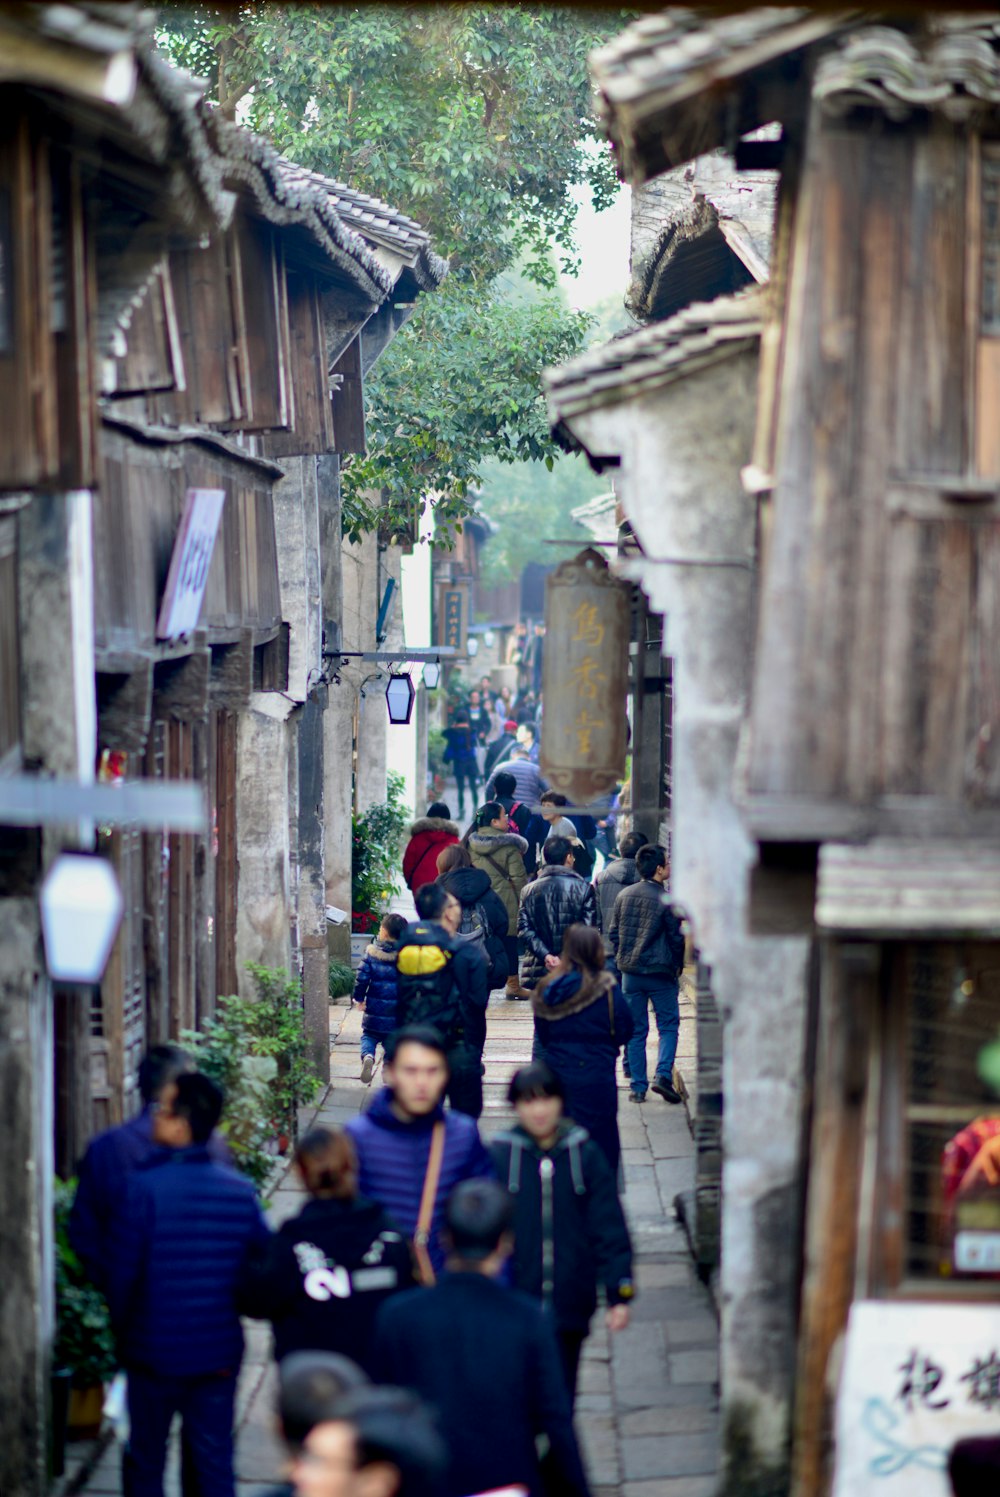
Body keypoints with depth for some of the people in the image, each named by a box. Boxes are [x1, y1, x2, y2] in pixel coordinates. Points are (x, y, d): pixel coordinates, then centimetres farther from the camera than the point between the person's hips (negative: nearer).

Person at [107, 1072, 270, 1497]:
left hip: (154, 1352, -3)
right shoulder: (240, 1191, -6)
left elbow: (122, 1272, -13)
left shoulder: (144, 1188, -17)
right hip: (218, 1352, 3)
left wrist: (122, 1332, 3)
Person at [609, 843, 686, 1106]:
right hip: (660, 973, -4)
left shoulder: (624, 896, 2)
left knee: (636, 1031, 10)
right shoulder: (665, 901, -12)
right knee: (668, 1025, 7)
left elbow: (613, 933, 8)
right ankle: (663, 1075, -10)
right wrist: (676, 966, 10)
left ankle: (637, 1087, 8)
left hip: (630, 973, 4)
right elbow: (676, 938, -6)